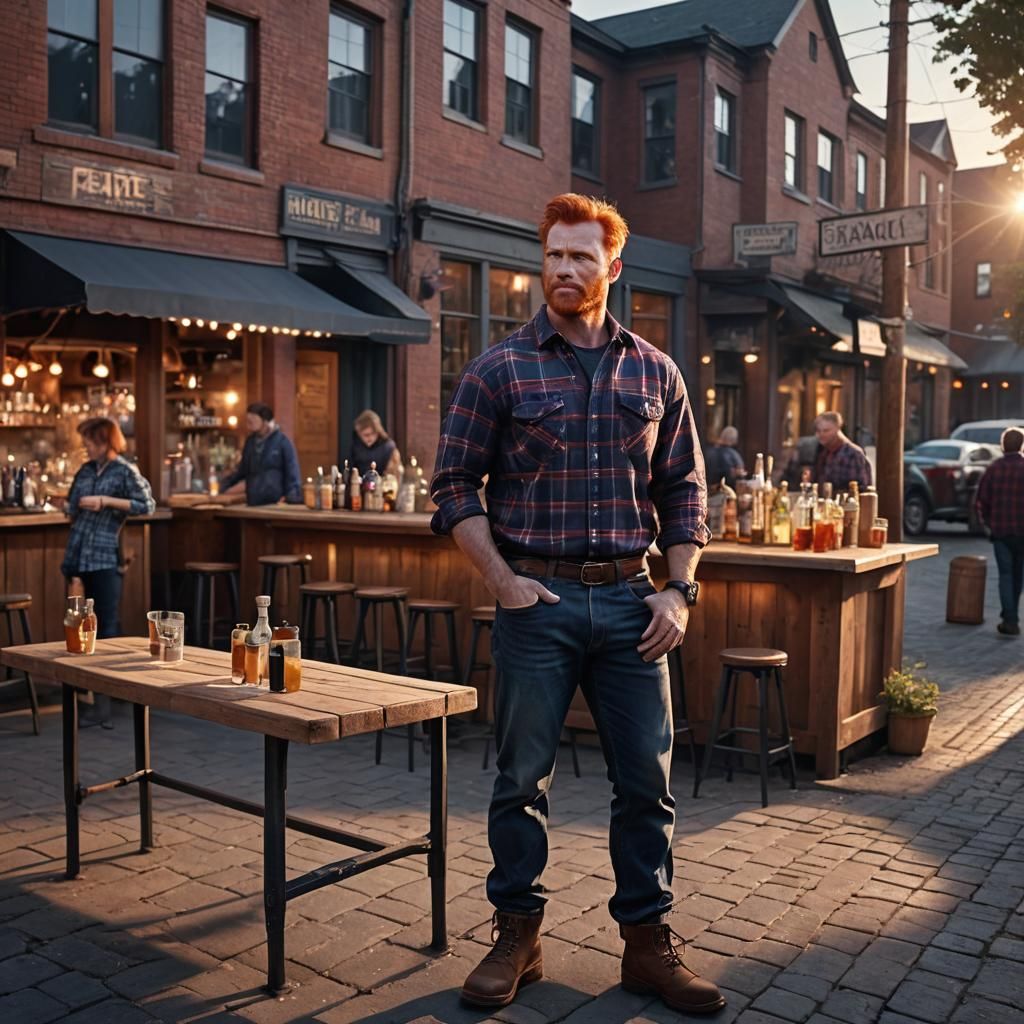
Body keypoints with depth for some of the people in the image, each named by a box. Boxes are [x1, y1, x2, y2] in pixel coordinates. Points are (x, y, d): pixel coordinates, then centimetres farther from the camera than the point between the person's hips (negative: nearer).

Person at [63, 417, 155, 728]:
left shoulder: (125, 471, -4)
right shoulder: (86, 471, 13)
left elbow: (147, 505, -14)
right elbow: (74, 511, 18)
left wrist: (105, 501, -16)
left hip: (106, 560, -6)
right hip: (78, 558, 6)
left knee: (107, 630, -4)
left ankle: (104, 704, -1)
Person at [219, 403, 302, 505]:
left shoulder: (282, 441, -6)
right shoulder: (250, 441, 12)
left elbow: (292, 473, -7)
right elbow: (242, 469, 21)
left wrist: (293, 500, -14)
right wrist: (222, 486, 16)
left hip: (275, 503, -5)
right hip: (253, 503, 6)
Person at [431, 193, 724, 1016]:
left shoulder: (654, 372, 8)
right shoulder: (499, 371, 0)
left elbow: (684, 489, 11)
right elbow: (454, 485, -1)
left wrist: (679, 590, 0)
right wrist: (503, 580, -10)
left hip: (630, 600, 2)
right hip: (536, 600, -2)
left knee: (647, 779, 7)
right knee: (522, 778, 7)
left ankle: (648, 941, 23)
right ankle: (517, 937, 24)